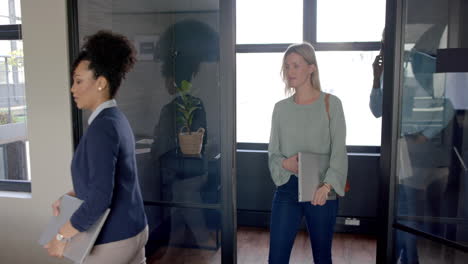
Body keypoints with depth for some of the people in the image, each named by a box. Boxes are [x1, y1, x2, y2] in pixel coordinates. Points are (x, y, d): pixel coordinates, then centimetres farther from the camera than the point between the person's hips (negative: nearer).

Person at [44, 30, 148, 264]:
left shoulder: (102, 127, -23)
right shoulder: (117, 119, 6)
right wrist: (70, 196, 9)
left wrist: (61, 236, -16)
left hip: (111, 240, -8)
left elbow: (100, 198, -27)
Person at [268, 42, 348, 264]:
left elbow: (339, 152, -9)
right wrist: (284, 163, -13)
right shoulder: (281, 107, 5)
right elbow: (273, 152, 9)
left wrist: (327, 185, -23)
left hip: (322, 191, -2)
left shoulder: (331, 104, -4)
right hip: (287, 188, 2)